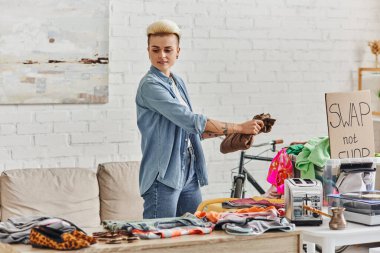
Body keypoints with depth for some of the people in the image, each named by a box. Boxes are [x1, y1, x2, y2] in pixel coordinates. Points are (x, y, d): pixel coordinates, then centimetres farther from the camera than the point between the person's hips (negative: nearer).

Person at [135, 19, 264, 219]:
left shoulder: (178, 83, 14)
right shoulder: (150, 85, -13)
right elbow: (190, 120, -20)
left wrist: (225, 131, 10)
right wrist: (238, 128, -17)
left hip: (189, 175, 8)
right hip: (163, 176, -8)